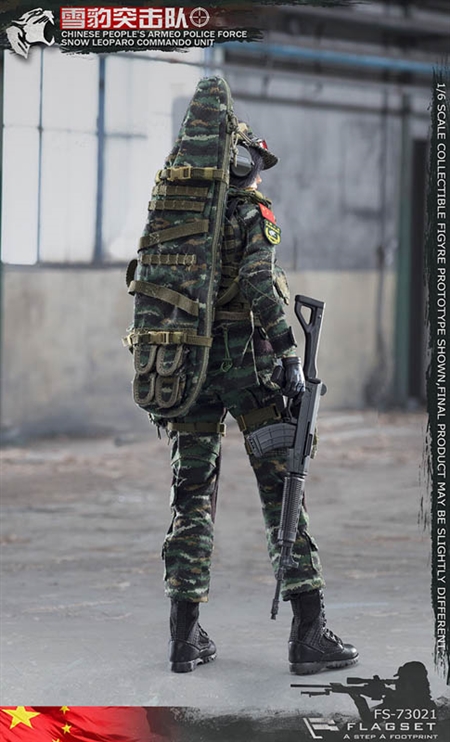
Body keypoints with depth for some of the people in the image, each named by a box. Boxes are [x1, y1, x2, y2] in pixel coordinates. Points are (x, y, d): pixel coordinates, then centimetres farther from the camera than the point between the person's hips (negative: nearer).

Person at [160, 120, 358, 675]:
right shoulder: (253, 217, -5)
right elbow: (260, 286, -19)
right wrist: (289, 356, -20)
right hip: (246, 361, -5)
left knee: (191, 498, 9)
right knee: (282, 490, -2)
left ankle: (185, 635, 8)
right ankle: (309, 633, -5)